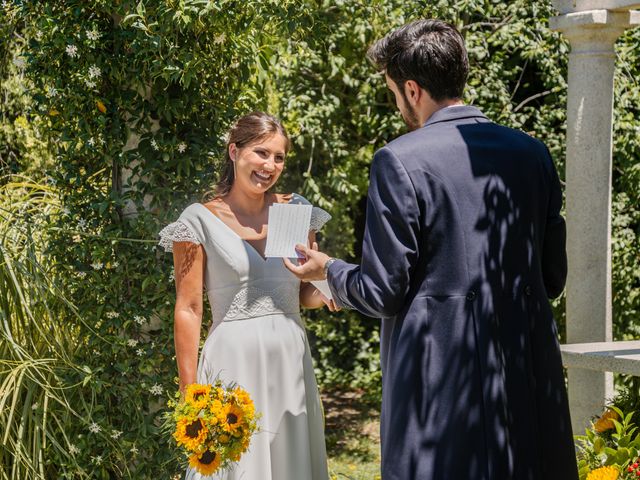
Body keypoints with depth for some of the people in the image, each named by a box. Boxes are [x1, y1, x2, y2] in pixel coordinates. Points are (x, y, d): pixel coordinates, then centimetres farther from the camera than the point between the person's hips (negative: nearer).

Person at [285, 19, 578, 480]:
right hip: (530, 377, 5)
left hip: (441, 380, -5)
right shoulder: (532, 153, 5)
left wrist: (327, 269, 12)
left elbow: (383, 292, -8)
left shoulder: (400, 161, -10)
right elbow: (553, 277, 11)